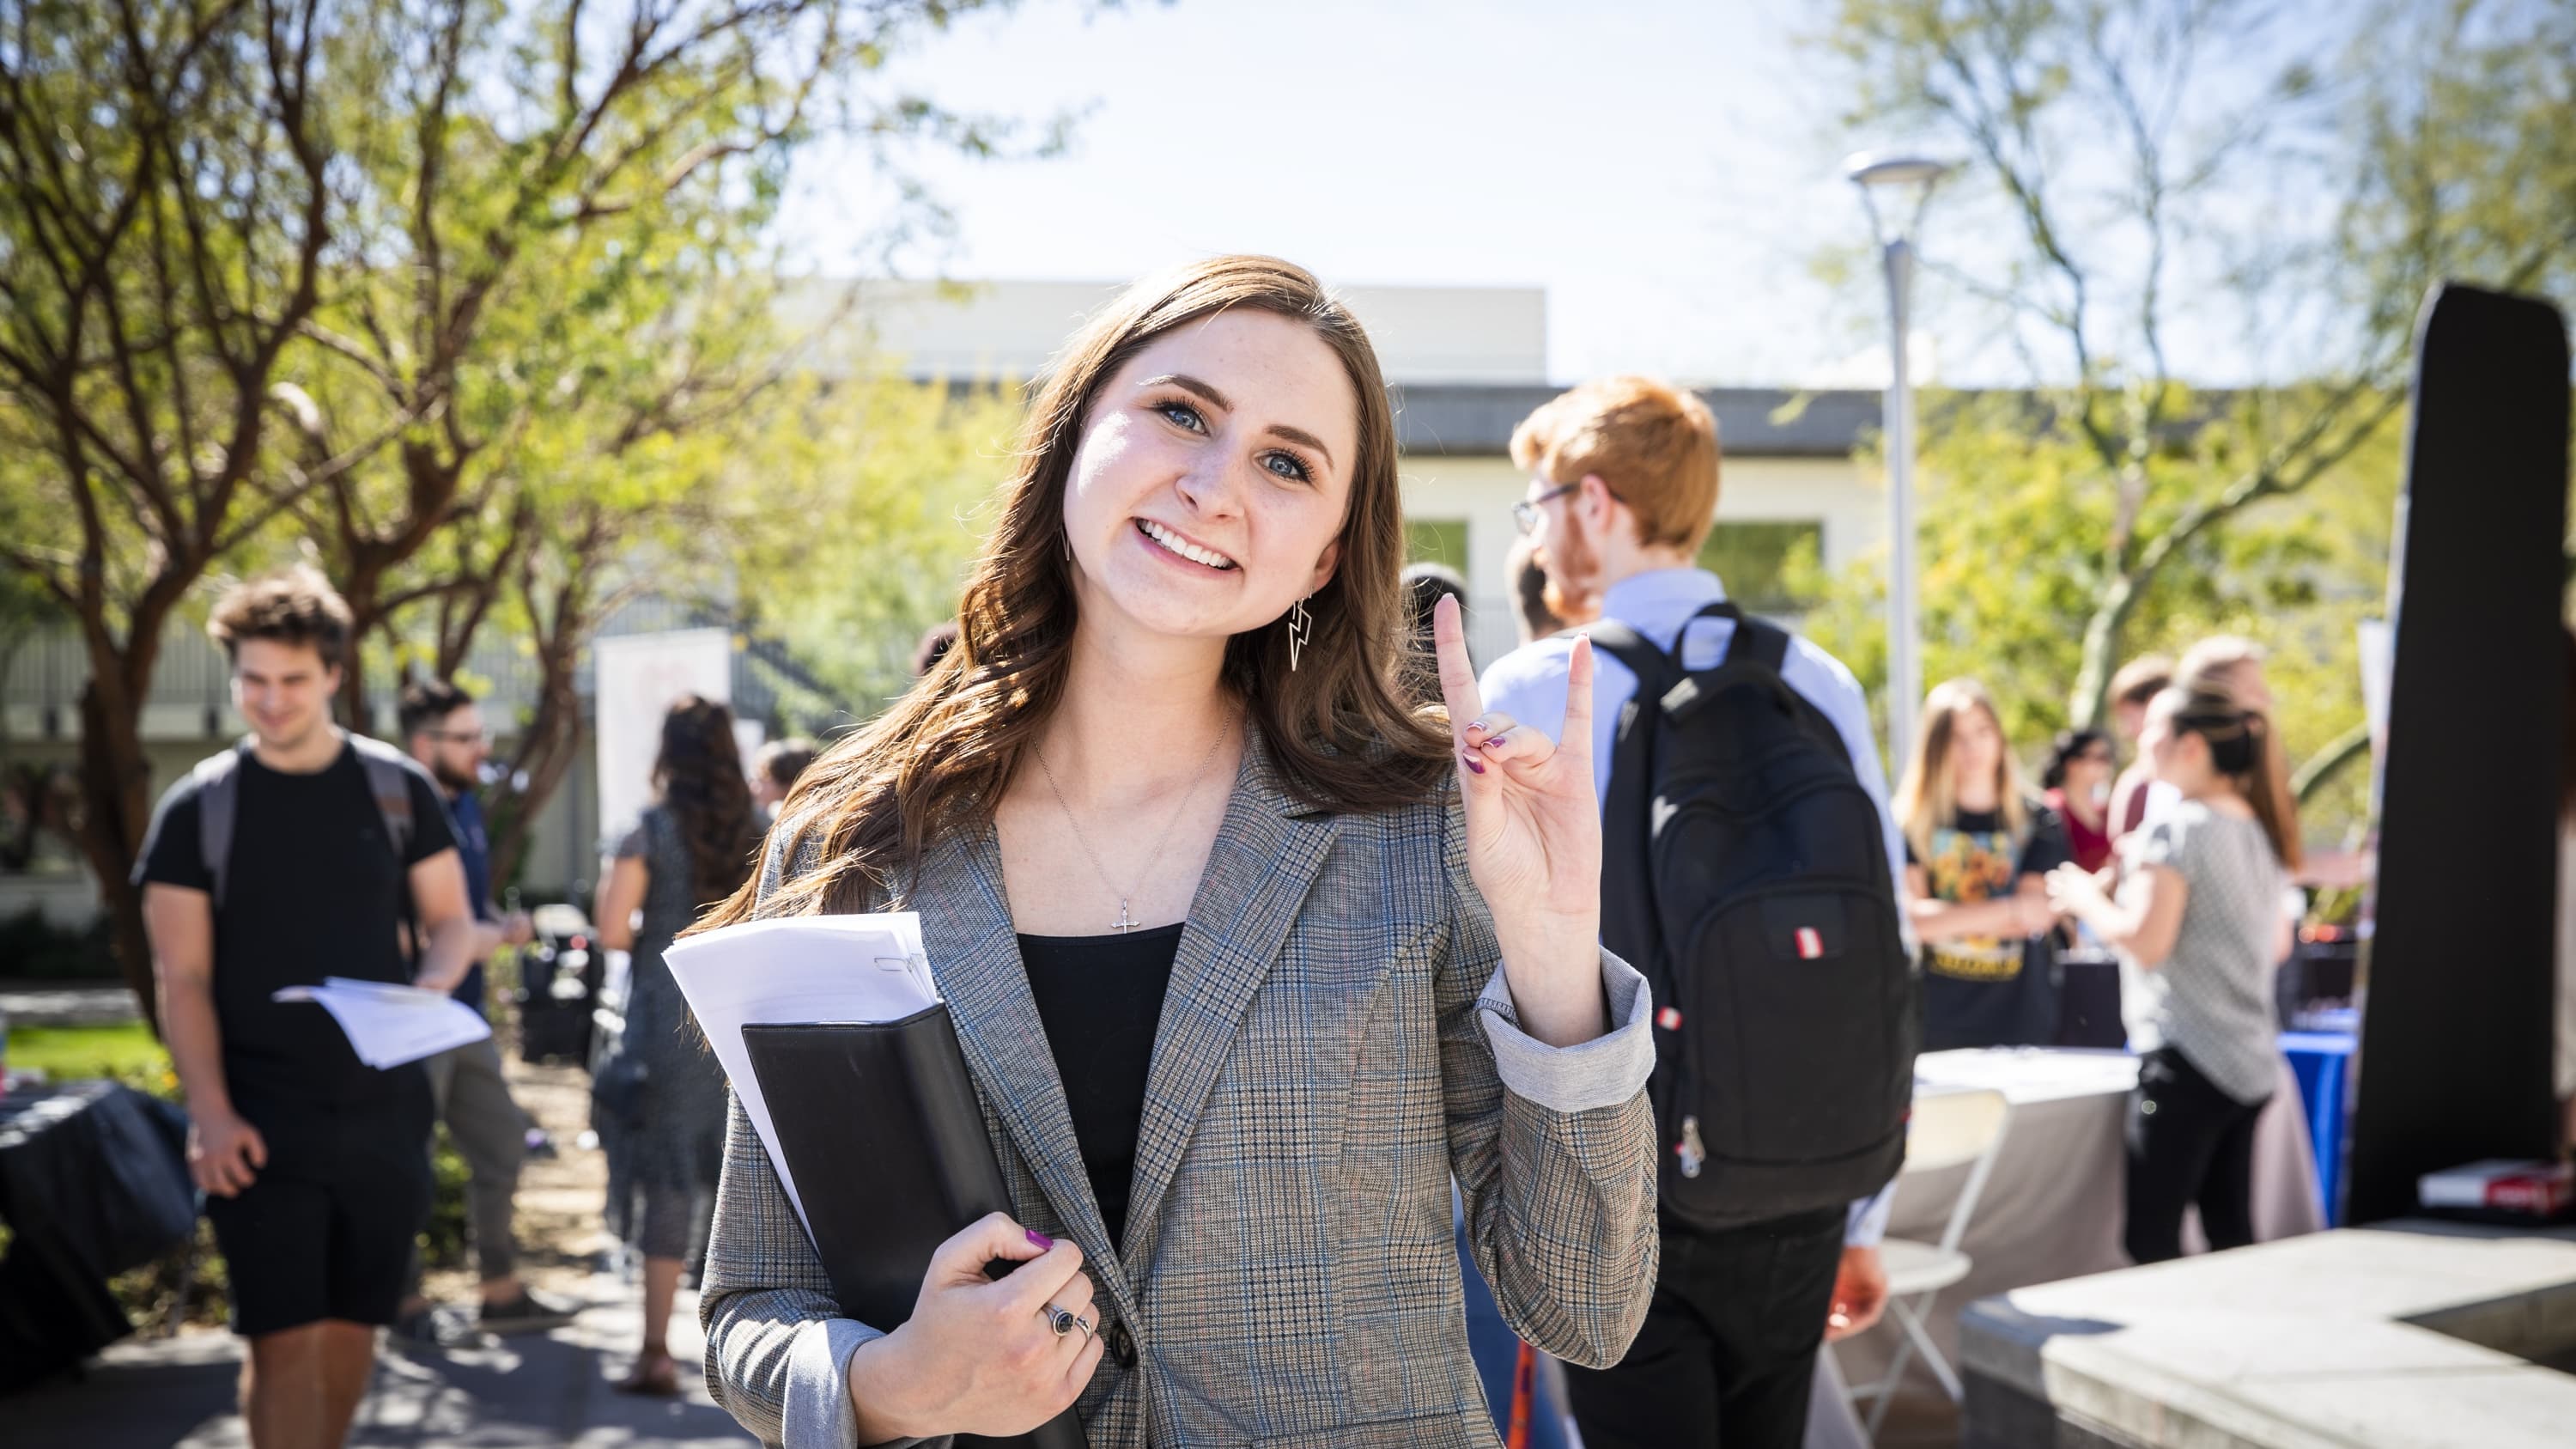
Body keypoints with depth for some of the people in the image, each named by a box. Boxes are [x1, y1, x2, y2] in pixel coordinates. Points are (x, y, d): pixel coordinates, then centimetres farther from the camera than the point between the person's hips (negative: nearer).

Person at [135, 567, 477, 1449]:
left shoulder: (397, 789, 4)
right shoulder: (199, 808, -2)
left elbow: (451, 922, 10)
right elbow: (181, 978, -3)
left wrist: (427, 987, -13)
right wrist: (210, 1113, -13)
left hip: (383, 1110, 2)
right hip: (261, 1123, -2)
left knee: (353, 1326, 11)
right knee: (284, 1337, -7)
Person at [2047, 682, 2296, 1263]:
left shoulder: (2174, 827, -11)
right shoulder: (2264, 833, 13)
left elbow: (2145, 943, -17)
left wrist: (2085, 898, 0)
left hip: (2188, 1061, -8)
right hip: (2254, 1061, 8)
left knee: (2152, 1238, -5)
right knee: (2232, 1238, 12)